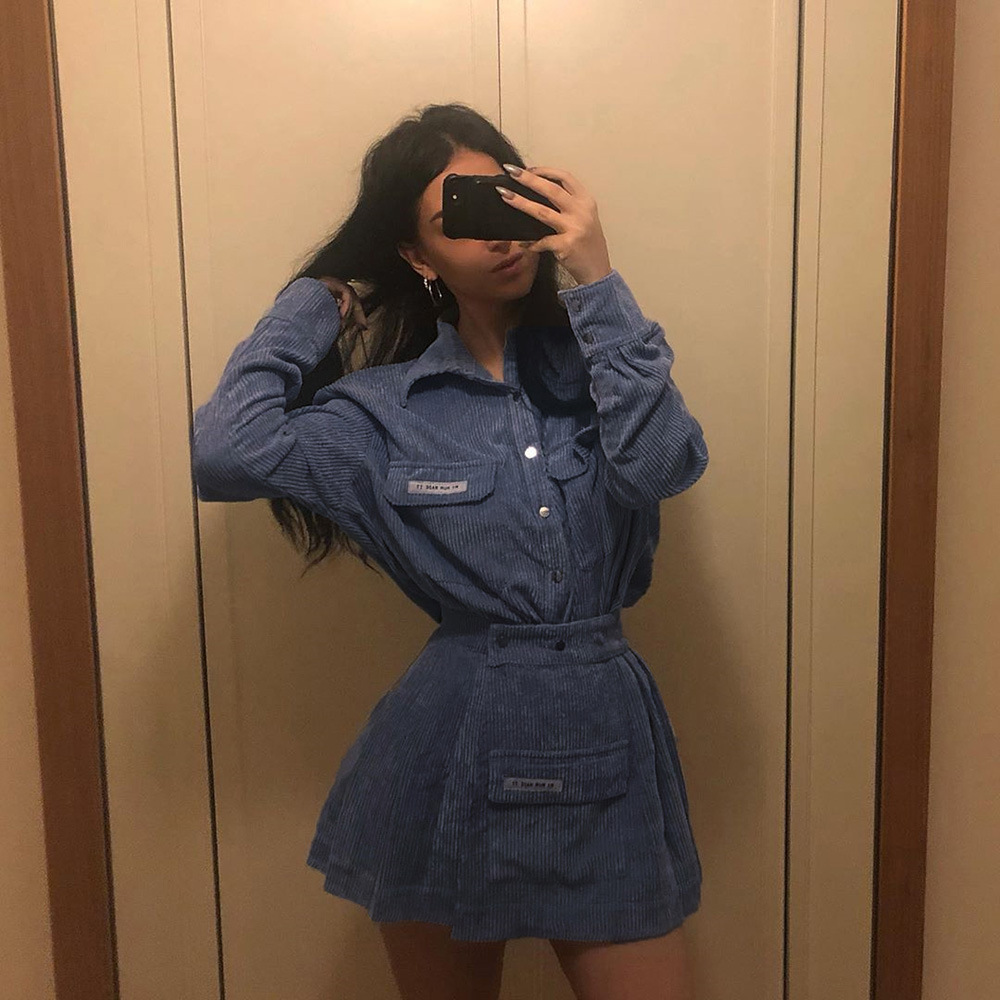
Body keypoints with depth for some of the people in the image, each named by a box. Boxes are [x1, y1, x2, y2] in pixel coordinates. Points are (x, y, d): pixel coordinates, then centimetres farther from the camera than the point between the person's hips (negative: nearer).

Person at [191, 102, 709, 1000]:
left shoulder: (596, 360, 2)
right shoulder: (387, 407, -2)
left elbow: (667, 466, -17)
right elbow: (225, 454, -16)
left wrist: (598, 279, -19)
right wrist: (314, 302, -3)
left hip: (606, 737, 1)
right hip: (450, 752, 0)